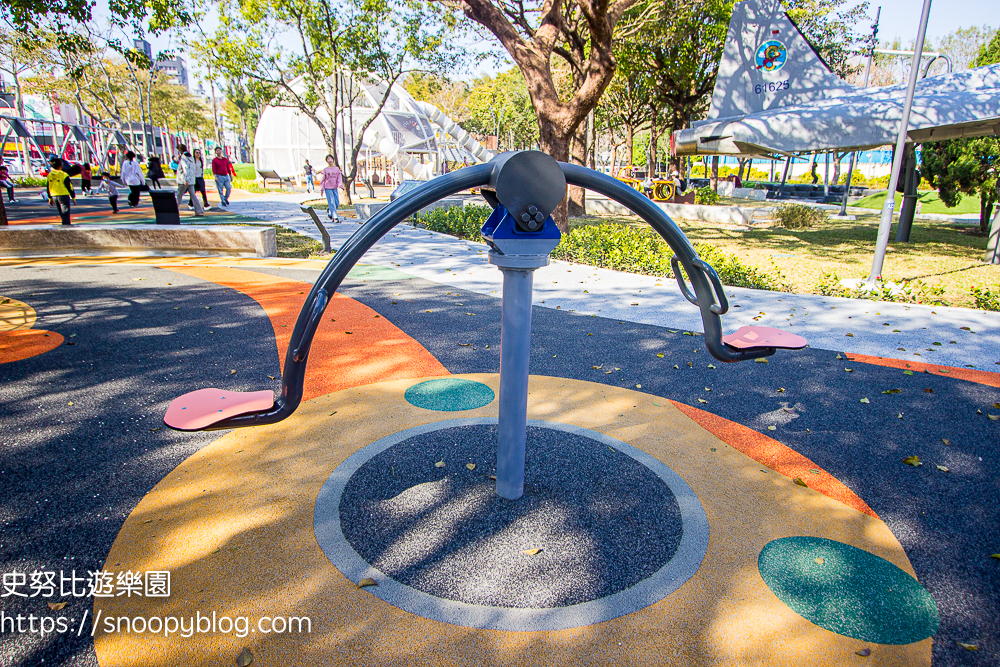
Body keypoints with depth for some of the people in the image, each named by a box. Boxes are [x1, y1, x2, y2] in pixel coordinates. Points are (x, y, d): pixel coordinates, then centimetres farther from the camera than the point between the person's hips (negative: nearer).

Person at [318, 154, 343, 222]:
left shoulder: (337, 168, 7)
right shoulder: (325, 170, 0)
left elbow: (339, 177, 4)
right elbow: (322, 179, 2)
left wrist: (340, 184, -14)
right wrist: (322, 188, -3)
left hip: (335, 188, 4)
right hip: (328, 188, -4)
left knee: (337, 203, 4)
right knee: (331, 203, -9)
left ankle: (329, 210, 32)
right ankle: (335, 217, -8)